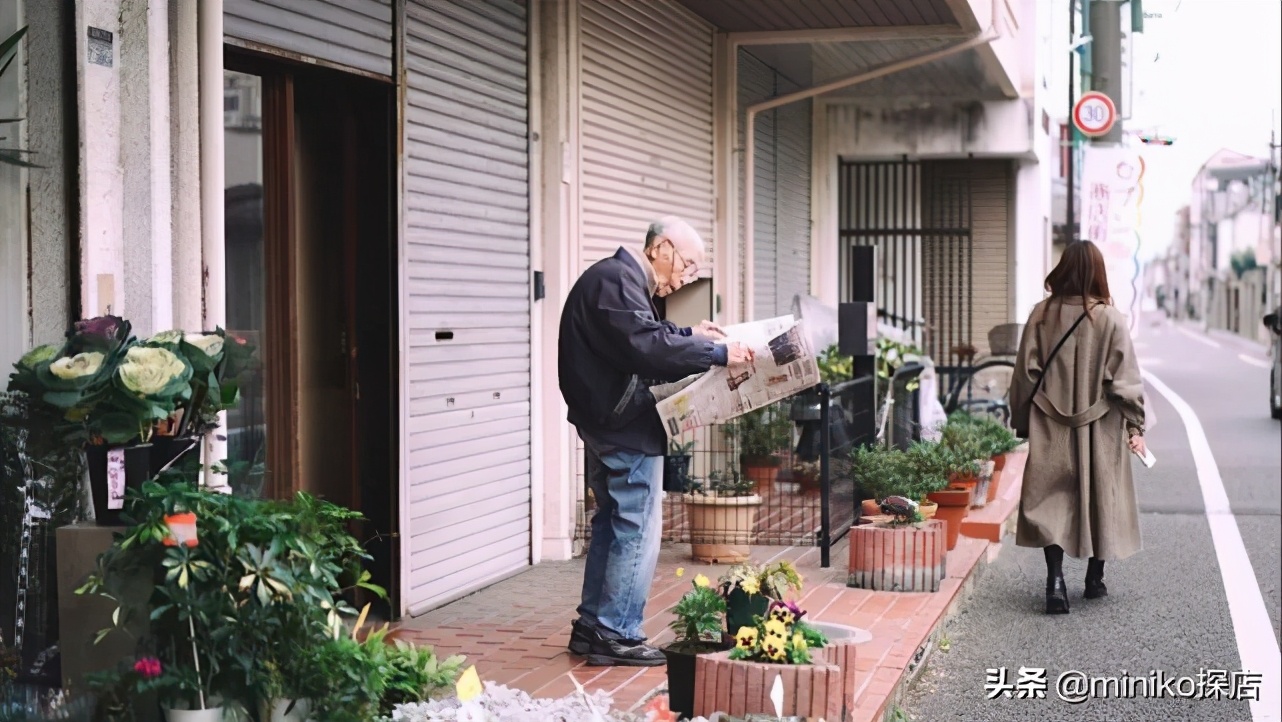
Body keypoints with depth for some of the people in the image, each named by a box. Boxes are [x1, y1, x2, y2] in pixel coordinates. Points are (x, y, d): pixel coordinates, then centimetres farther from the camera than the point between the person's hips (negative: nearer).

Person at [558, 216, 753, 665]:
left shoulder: (621, 279, 17)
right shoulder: (618, 279, -16)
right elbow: (647, 347, -28)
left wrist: (690, 337, 11)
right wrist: (716, 353, -24)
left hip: (605, 426, 11)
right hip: (627, 428, -11)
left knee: (611, 523, 16)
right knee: (637, 528, -5)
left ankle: (591, 627, 23)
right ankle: (617, 634, 0)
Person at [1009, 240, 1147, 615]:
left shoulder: (1041, 315, -4)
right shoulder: (1110, 319, -9)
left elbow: (1026, 374, 1)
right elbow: (1125, 378, -7)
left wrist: (1022, 423, 11)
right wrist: (1135, 426, 1)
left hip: (1051, 429, 1)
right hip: (1099, 428, 0)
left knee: (1051, 501, 3)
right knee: (1100, 498, 14)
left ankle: (1055, 578, -13)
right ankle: (1095, 579, 24)